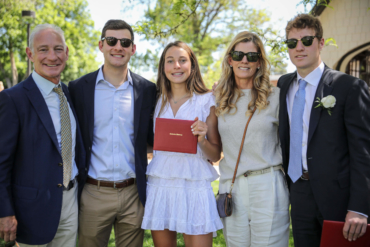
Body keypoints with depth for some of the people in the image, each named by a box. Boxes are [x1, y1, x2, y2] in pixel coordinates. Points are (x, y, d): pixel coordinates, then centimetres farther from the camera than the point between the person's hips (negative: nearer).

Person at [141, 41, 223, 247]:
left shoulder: (207, 101, 0)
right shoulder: (158, 102, 9)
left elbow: (215, 156, 1)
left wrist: (202, 139, -18)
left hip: (195, 187, -3)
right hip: (159, 186, 3)